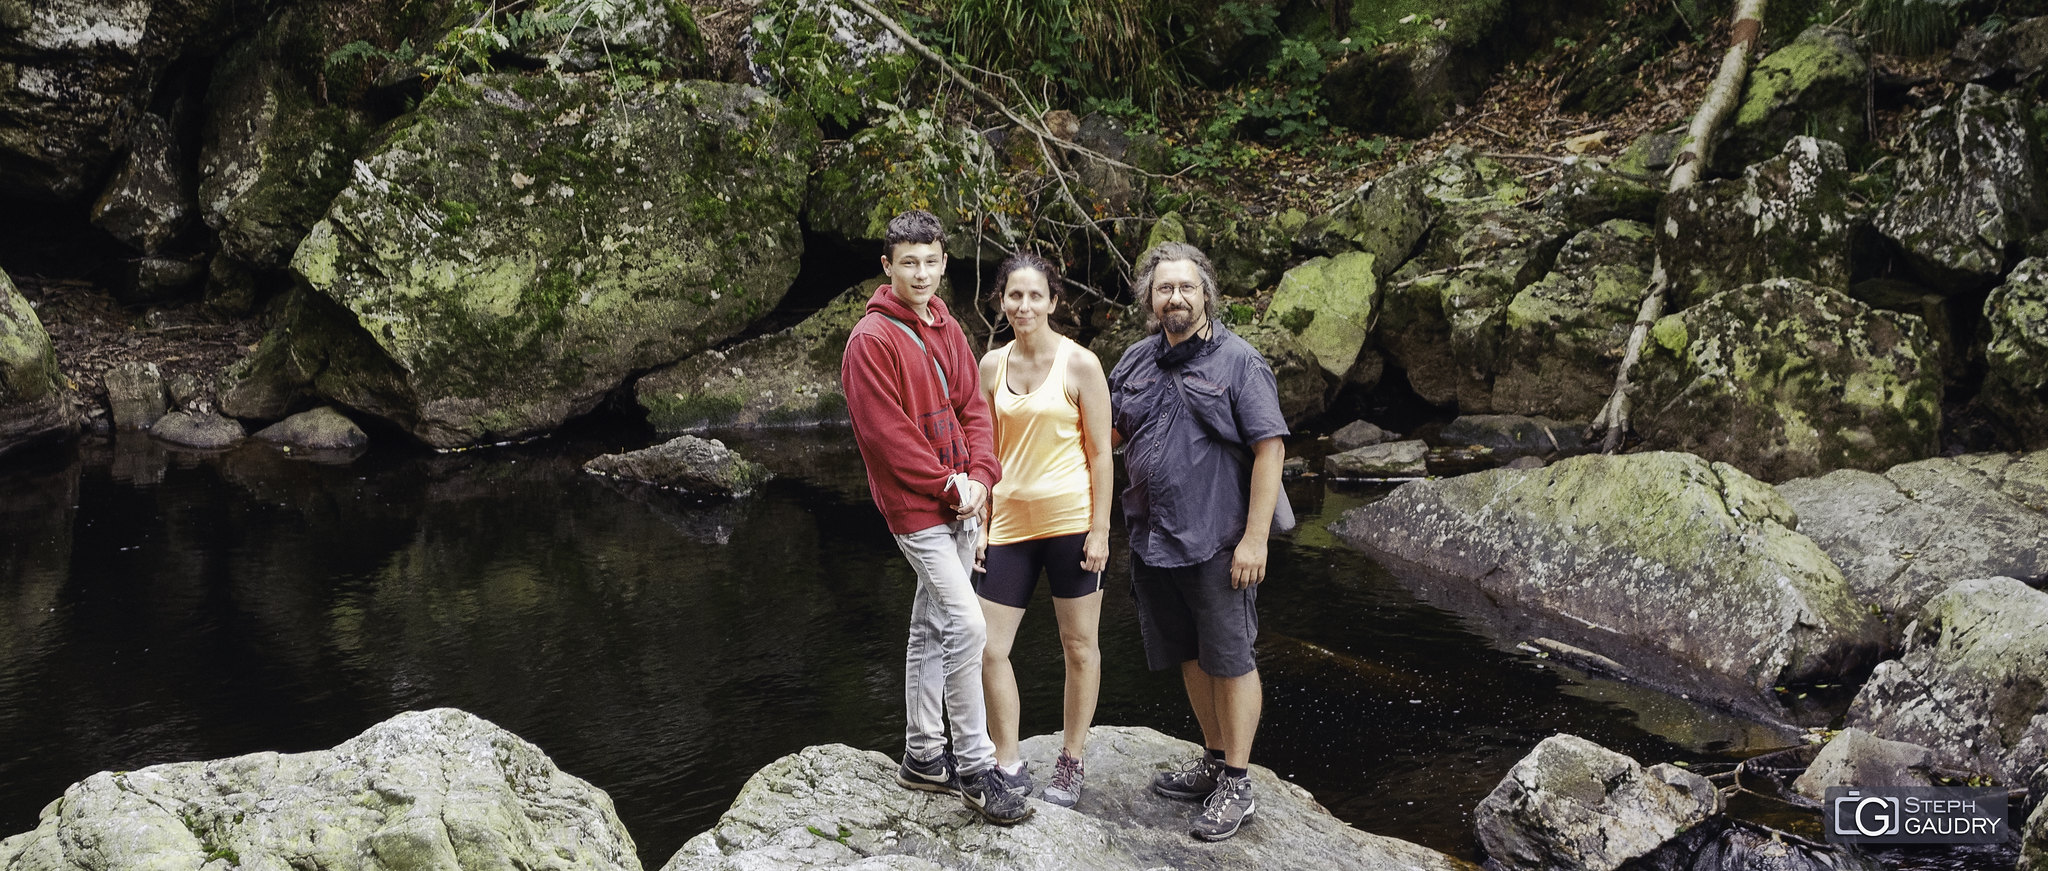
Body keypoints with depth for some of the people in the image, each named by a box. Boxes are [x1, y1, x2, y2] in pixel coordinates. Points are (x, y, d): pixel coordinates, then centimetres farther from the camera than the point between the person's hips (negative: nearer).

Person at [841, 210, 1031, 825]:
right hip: (916, 507, -8)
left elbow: (973, 408, 11)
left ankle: (923, 757, 26)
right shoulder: (872, 339, -12)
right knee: (967, 624, -14)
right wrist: (946, 486, -14)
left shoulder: (948, 330, 12)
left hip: (960, 505, 8)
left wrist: (979, 476, -5)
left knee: (932, 627, 14)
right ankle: (975, 768, -4)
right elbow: (885, 433, -16)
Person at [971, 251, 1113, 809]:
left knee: (1079, 646, 7)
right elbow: (985, 450, 12)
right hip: (1009, 522, 4)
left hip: (1070, 521, -4)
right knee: (989, 648, 1)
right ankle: (1009, 767, 16)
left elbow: (1100, 452, -5)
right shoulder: (992, 365, 7)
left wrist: (1100, 528, -9)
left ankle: (1071, 764, 23)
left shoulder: (1080, 365, -6)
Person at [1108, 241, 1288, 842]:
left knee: (1230, 660, 1)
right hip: (1154, 539, 6)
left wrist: (1255, 538, -17)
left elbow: (1269, 449, -12)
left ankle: (1237, 786, 12)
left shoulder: (1238, 361, -9)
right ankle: (1214, 758, 33)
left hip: (1217, 544, -6)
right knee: (1189, 656, 17)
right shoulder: (1136, 361, 10)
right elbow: (1108, 431, 22)